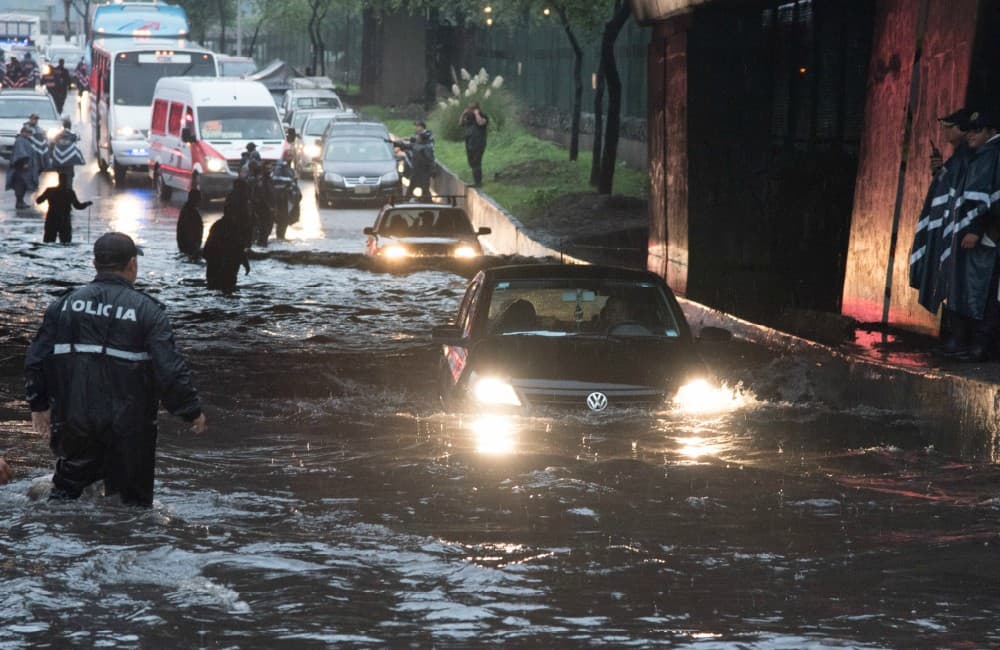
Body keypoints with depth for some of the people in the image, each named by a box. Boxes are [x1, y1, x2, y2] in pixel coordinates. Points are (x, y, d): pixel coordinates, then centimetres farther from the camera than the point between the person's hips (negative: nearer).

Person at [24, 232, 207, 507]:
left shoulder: (64, 305, 4)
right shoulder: (146, 310, -8)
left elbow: (37, 359, 8)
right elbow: (170, 369, -12)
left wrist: (39, 403, 21)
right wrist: (193, 411, 0)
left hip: (73, 420, 3)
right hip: (129, 427, -3)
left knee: (67, 484, 18)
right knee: (134, 496, 7)